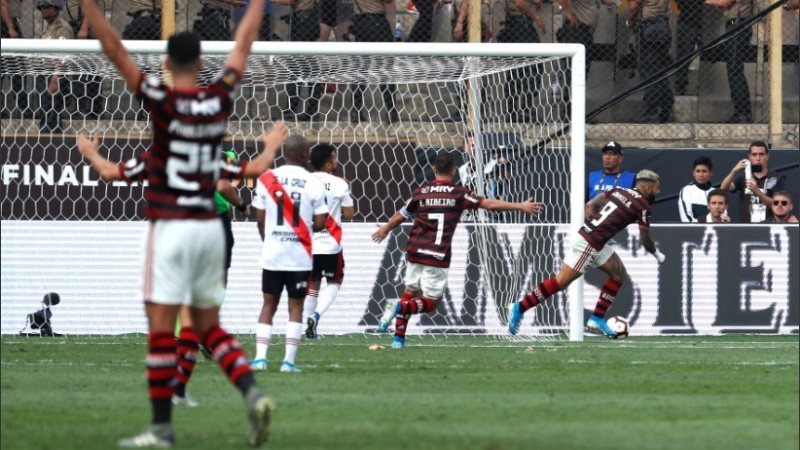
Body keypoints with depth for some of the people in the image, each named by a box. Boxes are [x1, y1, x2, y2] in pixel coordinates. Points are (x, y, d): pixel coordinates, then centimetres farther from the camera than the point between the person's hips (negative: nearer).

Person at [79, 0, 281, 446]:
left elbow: (115, 49, -13)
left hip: (172, 226, -5)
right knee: (210, 325, 15)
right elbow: (244, 42, 15)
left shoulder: (164, 101, -11)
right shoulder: (220, 99, 2)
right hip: (210, 226, 6)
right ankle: (253, 393, -5)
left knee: (161, 326, -2)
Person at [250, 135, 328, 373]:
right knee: (295, 306, 6)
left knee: (269, 304, 11)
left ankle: (260, 357, 3)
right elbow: (320, 223, -6)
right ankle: (289, 360, 1)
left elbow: (260, 219, 3)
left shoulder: (267, 179, -1)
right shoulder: (313, 183, -7)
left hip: (272, 254, 2)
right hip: (300, 255, -2)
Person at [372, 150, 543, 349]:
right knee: (430, 302, 4)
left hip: (415, 251, 3)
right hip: (438, 257, -3)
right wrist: (520, 206, 5)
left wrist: (385, 229, 40)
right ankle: (399, 307, -23)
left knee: (410, 293, 18)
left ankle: (398, 337, 7)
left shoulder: (420, 192, 7)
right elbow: (489, 204, -3)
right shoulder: (458, 193, -2)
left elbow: (400, 216, 19)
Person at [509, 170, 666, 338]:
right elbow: (645, 240, -2)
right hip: (588, 245, -9)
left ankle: (597, 319, 13)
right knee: (560, 282, -4)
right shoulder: (643, 206, -11)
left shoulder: (620, 191, 11)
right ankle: (519, 308, 1)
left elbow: (590, 205, 11)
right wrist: (657, 255, 16)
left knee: (620, 275, 13)